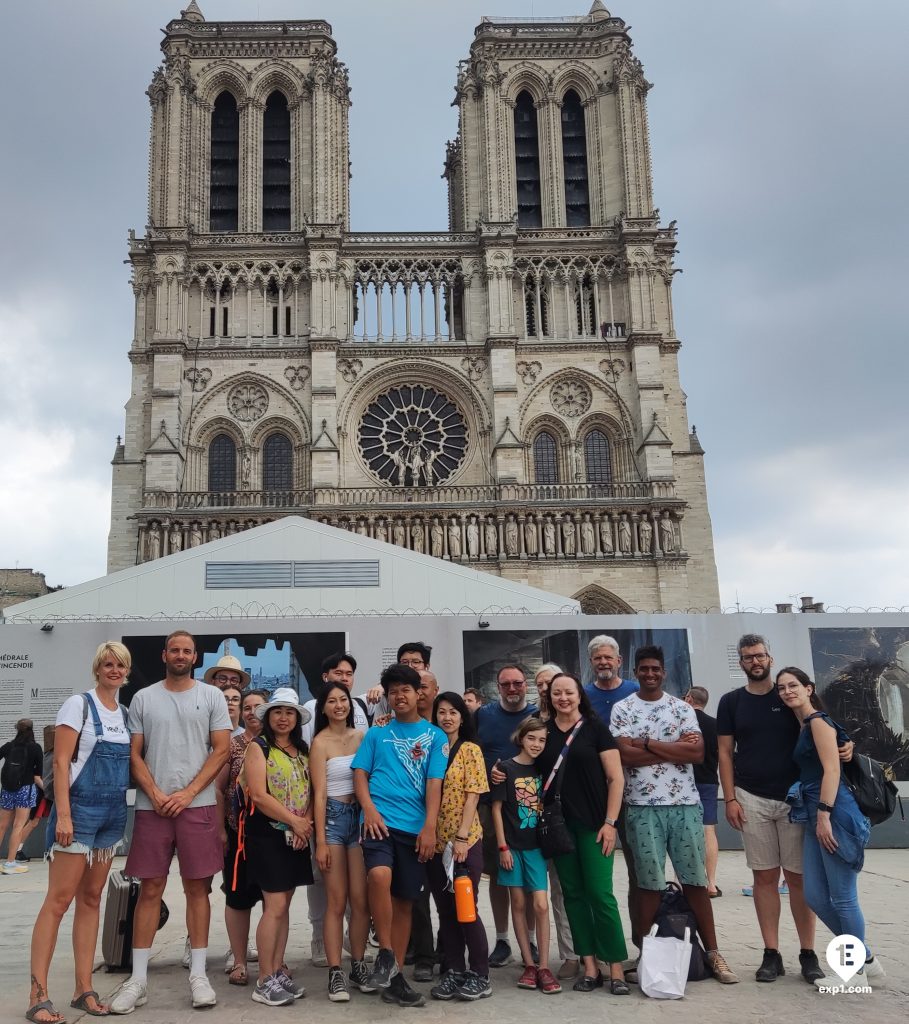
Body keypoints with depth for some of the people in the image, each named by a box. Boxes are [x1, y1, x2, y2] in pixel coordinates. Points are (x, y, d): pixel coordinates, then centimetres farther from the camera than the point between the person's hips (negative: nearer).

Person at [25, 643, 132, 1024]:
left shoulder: (126, 713, 12)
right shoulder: (79, 704, -6)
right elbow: (61, 762, -11)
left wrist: (128, 812, 11)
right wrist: (63, 815, -18)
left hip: (114, 813, 6)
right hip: (80, 807, -6)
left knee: (91, 899, 10)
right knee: (59, 899, -5)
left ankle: (84, 990, 15)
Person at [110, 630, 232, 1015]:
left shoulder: (211, 696, 5)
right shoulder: (143, 698, 8)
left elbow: (221, 750, 0)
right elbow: (134, 754, 5)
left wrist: (187, 793, -9)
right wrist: (155, 794, -9)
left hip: (198, 805, -1)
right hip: (152, 806, 1)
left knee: (197, 888, 3)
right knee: (150, 889, 3)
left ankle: (198, 974, 11)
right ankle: (138, 978, 10)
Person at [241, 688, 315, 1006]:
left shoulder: (303, 750, 12)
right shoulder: (258, 747, -6)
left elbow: (311, 791, 8)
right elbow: (259, 795, -15)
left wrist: (306, 824, -10)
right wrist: (295, 821, -14)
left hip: (297, 836, 6)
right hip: (267, 834, -6)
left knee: (284, 905, 10)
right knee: (275, 905, -7)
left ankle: (278, 971, 18)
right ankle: (264, 981, 1)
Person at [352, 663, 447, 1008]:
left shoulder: (435, 736, 7)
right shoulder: (376, 733, 11)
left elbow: (434, 783, 0)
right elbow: (360, 773, 7)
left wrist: (430, 827, -9)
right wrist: (368, 808, -10)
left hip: (414, 826, 1)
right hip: (379, 820, -1)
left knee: (404, 900, 6)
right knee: (380, 876, -27)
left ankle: (395, 977, 18)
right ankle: (386, 954, -8)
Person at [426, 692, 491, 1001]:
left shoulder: (470, 750, -1)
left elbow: (473, 796, -8)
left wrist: (462, 837, -15)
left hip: (466, 840, -4)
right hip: (435, 841, 4)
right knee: (445, 909, 9)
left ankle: (480, 975, 12)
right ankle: (454, 971, 20)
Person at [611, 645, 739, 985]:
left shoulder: (682, 708, 8)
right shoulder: (622, 709, 2)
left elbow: (697, 753, -4)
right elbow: (625, 754, -11)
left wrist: (649, 744, -8)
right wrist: (675, 748, -8)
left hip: (685, 804, 2)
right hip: (643, 807, -2)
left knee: (696, 880, 7)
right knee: (650, 884, 3)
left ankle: (713, 953, 16)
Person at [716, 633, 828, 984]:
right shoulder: (731, 702, 6)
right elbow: (725, 752, 5)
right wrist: (730, 799, -2)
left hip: (794, 797, -1)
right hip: (751, 799, 1)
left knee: (798, 876, 3)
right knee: (764, 876, 4)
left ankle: (808, 953, 11)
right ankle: (771, 954, 10)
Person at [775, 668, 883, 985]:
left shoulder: (818, 721, -7)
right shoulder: (802, 727, 18)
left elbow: (832, 770, -16)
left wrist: (824, 816, -20)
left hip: (834, 814, -9)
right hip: (815, 816, 9)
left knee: (843, 898, 0)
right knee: (815, 896, 10)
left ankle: (857, 968, 15)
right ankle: (865, 957, 24)